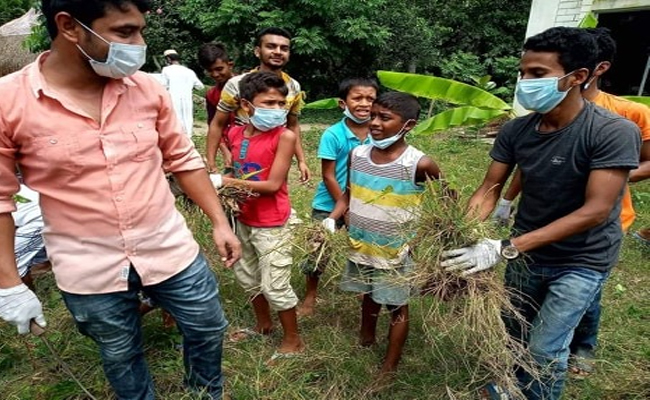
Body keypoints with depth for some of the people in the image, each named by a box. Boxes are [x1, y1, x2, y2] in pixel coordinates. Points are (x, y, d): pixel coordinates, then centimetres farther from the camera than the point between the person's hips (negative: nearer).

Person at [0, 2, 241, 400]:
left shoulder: (147, 88, -6)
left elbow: (184, 159, 3)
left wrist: (220, 222, 2)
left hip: (170, 250, 3)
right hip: (90, 271, -2)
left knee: (209, 328, 19)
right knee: (121, 357, 20)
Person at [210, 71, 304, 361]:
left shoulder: (285, 136, -18)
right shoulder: (235, 134, 0)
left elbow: (273, 184, -22)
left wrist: (226, 182, -19)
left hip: (271, 224, -7)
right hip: (244, 219, 7)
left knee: (275, 284, 1)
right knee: (247, 275, 22)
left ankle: (293, 341, 23)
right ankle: (263, 325, 45)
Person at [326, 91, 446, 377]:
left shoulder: (419, 164, -20)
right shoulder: (357, 155, -6)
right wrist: (331, 219, -7)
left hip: (395, 253, -4)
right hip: (360, 247, 5)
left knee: (397, 308, 13)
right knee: (369, 297, 27)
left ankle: (388, 369, 33)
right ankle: (366, 342, 53)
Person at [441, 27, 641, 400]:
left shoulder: (615, 132, -25)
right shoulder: (516, 130, -11)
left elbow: (594, 211, -30)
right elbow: (489, 191, -8)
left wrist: (506, 248, -37)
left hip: (582, 260, -4)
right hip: (526, 252, 5)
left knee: (545, 350, -3)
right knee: (513, 335, 19)